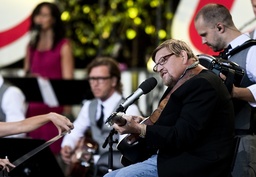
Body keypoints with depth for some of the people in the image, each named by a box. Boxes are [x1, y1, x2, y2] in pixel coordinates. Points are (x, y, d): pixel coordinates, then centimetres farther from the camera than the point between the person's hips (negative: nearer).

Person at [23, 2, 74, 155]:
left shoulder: (63, 45, 0)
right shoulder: (32, 46, 15)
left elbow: (68, 80, -4)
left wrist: (67, 110, -12)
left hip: (55, 107, -5)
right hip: (34, 107, 5)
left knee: (53, 152, -8)